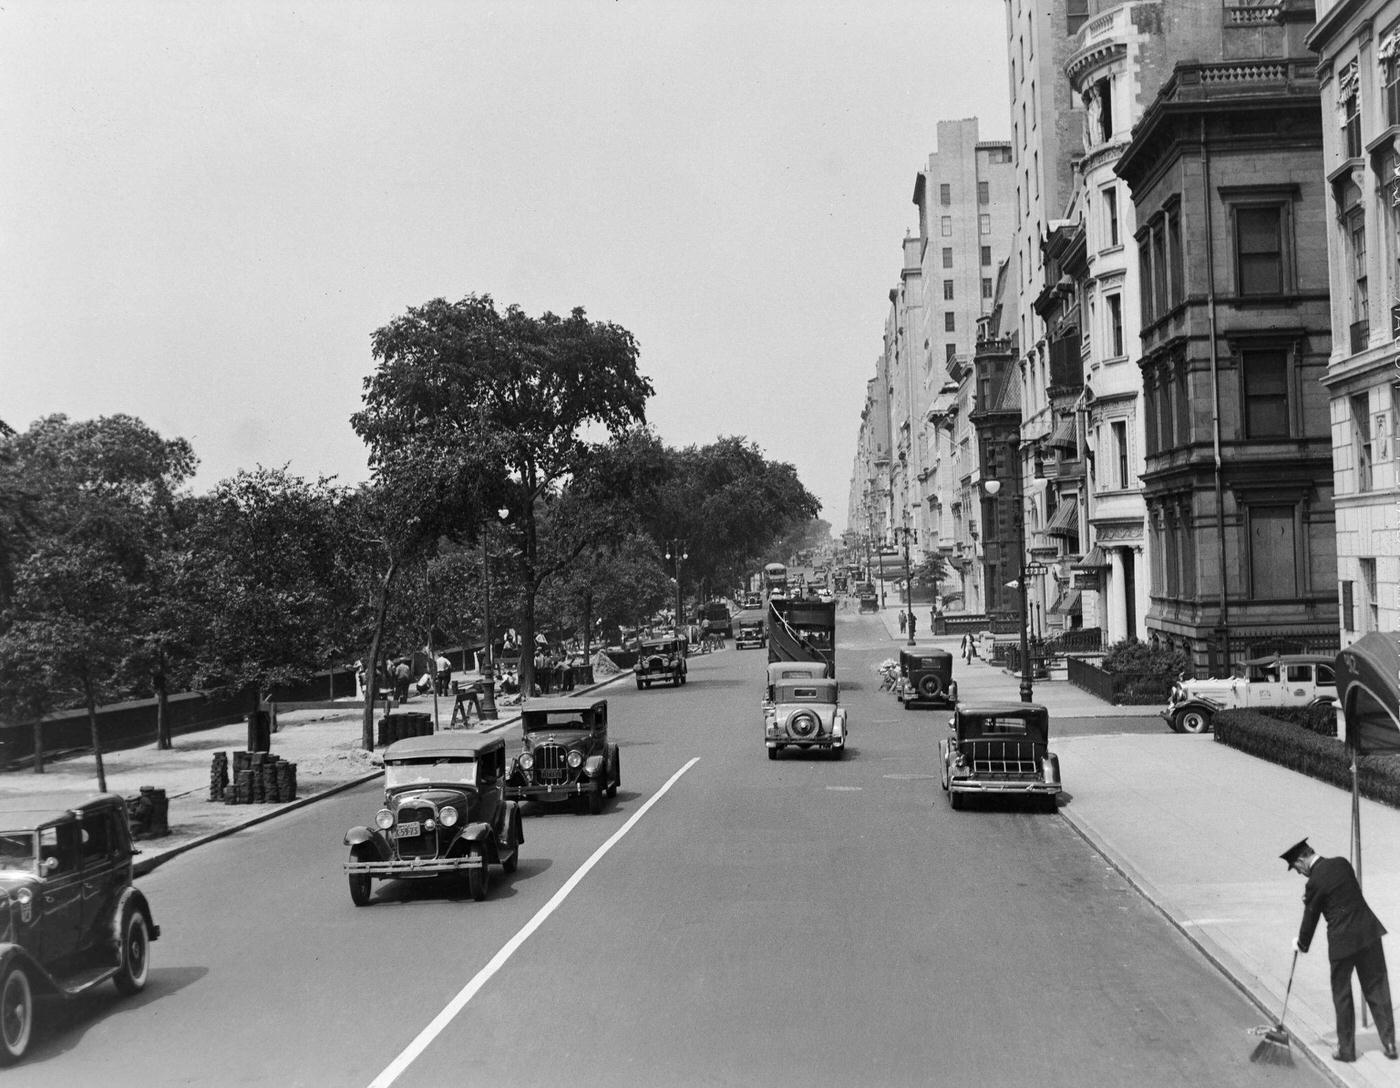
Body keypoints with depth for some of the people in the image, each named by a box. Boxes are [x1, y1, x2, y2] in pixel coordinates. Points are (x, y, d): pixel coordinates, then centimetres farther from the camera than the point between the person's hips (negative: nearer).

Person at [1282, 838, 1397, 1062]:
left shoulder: (1315, 882, -13)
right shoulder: (1342, 863, 4)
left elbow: (1311, 918, -1)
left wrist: (1301, 943, 16)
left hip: (1342, 941, -5)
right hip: (1369, 932, 5)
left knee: (1342, 995, 11)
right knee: (1377, 989, 13)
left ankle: (1346, 1049, 20)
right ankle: (1389, 1043, 16)